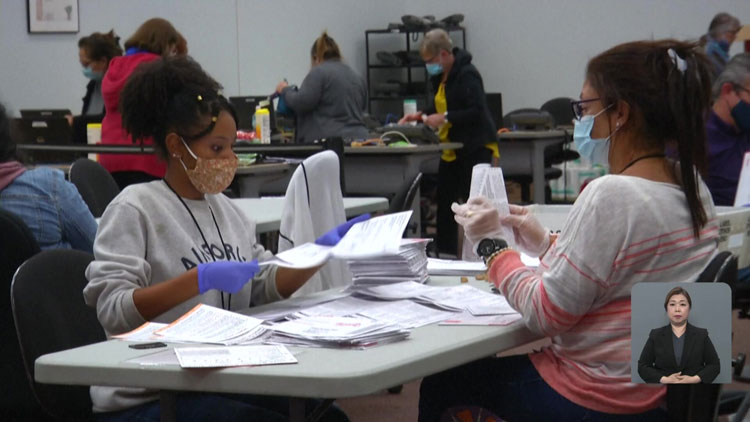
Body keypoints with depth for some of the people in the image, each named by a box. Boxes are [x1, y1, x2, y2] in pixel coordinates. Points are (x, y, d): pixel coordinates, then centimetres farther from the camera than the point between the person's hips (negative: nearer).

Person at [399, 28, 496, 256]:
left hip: (475, 148, -9)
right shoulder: (440, 76, 12)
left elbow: (477, 111, -22)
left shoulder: (467, 75, -17)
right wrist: (421, 115, 9)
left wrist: (445, 118, -22)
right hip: (451, 149, 9)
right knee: (445, 203, 8)